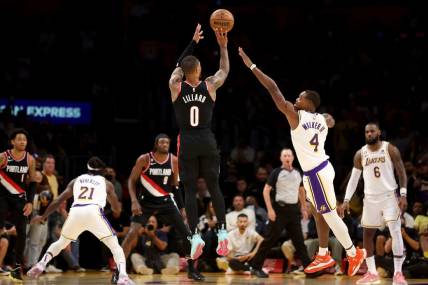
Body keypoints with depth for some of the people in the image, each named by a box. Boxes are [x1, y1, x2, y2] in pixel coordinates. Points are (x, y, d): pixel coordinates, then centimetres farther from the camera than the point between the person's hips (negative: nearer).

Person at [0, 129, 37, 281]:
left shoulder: (30, 159, 0)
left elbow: (33, 182, 8)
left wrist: (30, 202, -2)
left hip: (20, 199, 3)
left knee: (22, 233, -2)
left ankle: (18, 267, 8)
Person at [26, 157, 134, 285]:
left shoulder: (76, 180, 28)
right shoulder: (106, 183, 24)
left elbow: (58, 201, 26)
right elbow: (117, 209, 28)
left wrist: (43, 216, 37)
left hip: (75, 212, 2)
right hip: (94, 212, -2)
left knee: (61, 242, 29)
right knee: (115, 246, 9)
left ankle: (41, 265, 10)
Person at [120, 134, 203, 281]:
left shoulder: (174, 160, -3)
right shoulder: (144, 159, -13)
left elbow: (175, 185, 8)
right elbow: (132, 181, -6)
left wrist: (182, 207, 8)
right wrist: (134, 201, -18)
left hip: (166, 201, 3)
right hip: (146, 201, -3)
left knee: (186, 232, -2)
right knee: (132, 233, -18)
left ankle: (191, 268, 12)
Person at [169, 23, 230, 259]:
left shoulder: (175, 87, -2)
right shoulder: (210, 86, -3)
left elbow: (178, 66, 19)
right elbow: (224, 70, 18)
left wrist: (193, 42, 25)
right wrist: (222, 46, 18)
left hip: (187, 143, 0)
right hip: (207, 142, 0)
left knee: (190, 190, 0)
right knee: (214, 187, 5)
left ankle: (195, 237, -7)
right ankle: (222, 233, -3)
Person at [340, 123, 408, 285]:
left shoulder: (390, 149, -7)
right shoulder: (360, 154, 2)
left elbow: (401, 172, -6)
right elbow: (354, 178, 7)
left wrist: (403, 195, -16)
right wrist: (346, 201, -1)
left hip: (389, 196, -4)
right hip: (370, 198, 4)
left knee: (395, 232, -16)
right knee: (367, 235, 6)